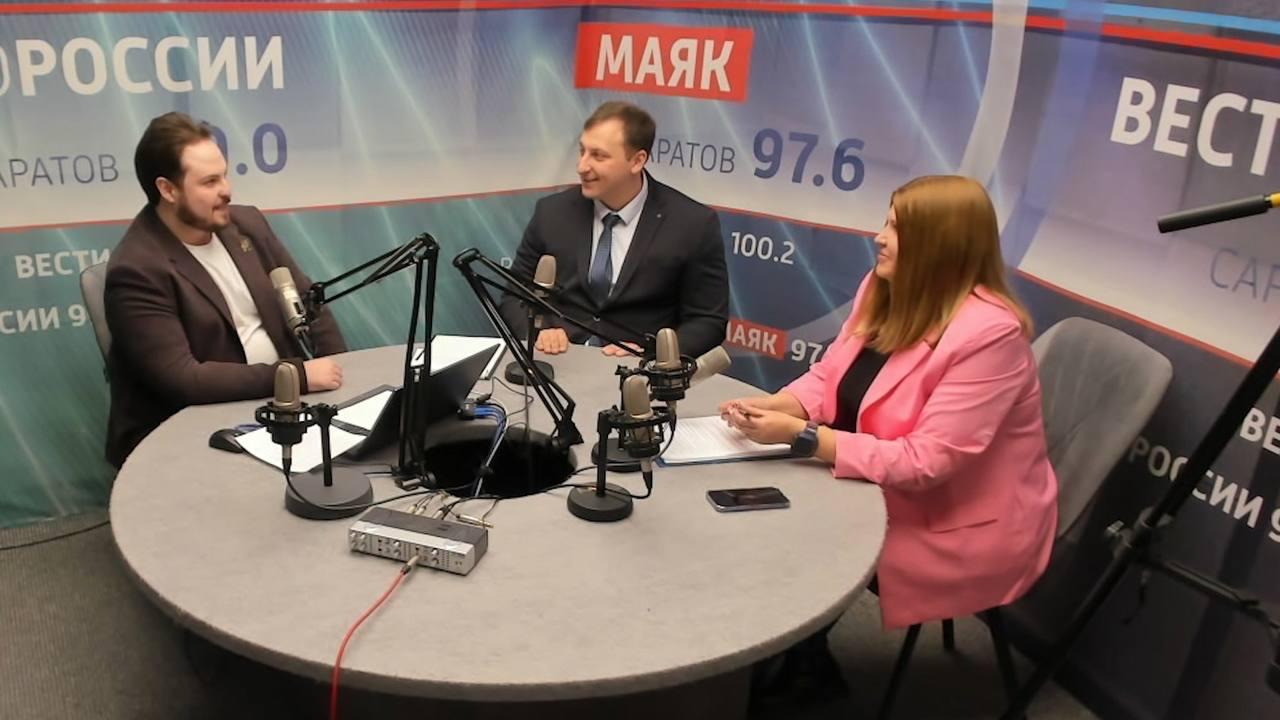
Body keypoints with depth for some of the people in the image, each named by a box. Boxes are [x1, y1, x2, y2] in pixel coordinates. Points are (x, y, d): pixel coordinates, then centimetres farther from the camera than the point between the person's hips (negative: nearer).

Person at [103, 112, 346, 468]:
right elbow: (182, 380, -23)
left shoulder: (246, 222, 4)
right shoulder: (137, 271, -17)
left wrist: (339, 373, -4)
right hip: (188, 433, -6)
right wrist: (298, 375, -24)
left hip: (279, 403, 7)